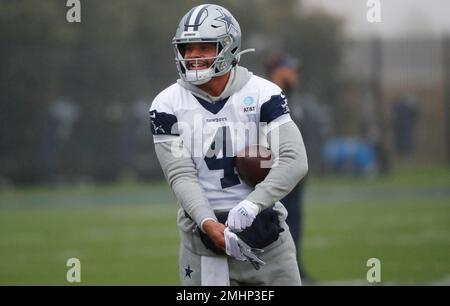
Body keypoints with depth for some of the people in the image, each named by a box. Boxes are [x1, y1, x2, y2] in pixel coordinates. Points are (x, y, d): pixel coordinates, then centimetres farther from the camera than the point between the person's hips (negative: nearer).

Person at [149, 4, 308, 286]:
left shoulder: (263, 94, -4)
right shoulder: (168, 104, -1)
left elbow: (294, 162, -13)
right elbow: (181, 175, -8)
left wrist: (251, 205, -25)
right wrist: (208, 223, -25)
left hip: (261, 226, 0)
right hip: (203, 228, 0)